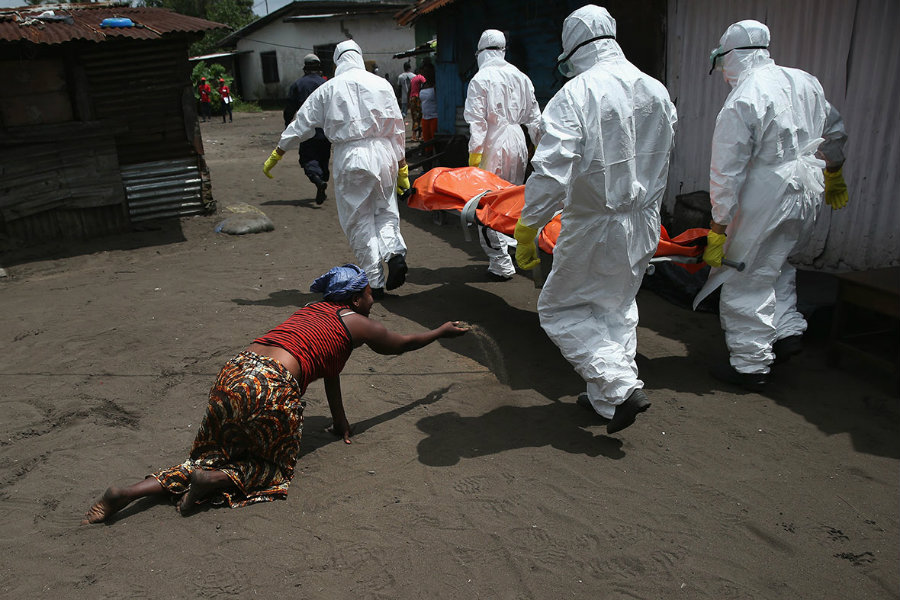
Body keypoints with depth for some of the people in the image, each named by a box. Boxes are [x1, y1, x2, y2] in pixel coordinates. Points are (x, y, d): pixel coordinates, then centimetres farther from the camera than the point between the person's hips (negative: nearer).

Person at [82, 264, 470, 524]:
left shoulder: (315, 309, 26)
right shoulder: (357, 323, 7)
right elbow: (401, 344, 23)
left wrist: (339, 422, 36)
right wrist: (443, 332, 41)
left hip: (234, 371, 8)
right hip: (272, 387, -7)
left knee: (215, 454, 19)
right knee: (275, 466, 14)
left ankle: (131, 491, 5)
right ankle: (217, 479, -10)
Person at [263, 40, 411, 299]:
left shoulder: (328, 88, 6)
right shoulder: (381, 84, 8)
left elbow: (301, 123, 10)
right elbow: (396, 127, 7)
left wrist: (276, 154, 19)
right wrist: (401, 166, 13)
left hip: (350, 158, -2)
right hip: (383, 153, 2)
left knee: (359, 220, 5)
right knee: (385, 210, 16)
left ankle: (374, 283, 6)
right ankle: (395, 252, -11)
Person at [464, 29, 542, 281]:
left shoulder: (480, 79, -8)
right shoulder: (520, 77, 9)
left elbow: (477, 121, -13)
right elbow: (533, 115, 13)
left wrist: (474, 154, -11)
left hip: (494, 146, -6)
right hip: (517, 143, 6)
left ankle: (501, 263, 1)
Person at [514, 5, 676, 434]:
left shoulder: (576, 94, -18)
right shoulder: (657, 92, 4)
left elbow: (550, 172, -25)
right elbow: (660, 158, 14)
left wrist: (527, 228, -18)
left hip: (595, 227, -7)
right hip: (644, 223, 7)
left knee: (560, 310, 10)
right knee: (617, 308, 22)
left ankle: (621, 387, 0)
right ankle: (604, 397, 31)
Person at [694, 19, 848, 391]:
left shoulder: (741, 102, -16)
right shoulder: (805, 82, 8)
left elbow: (727, 173, -17)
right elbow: (834, 133, 20)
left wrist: (717, 230, -12)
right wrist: (833, 177, 35)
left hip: (767, 200, -8)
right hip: (808, 195, 8)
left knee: (747, 280, 1)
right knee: (775, 263, 26)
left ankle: (750, 366, 8)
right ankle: (788, 329, 20)